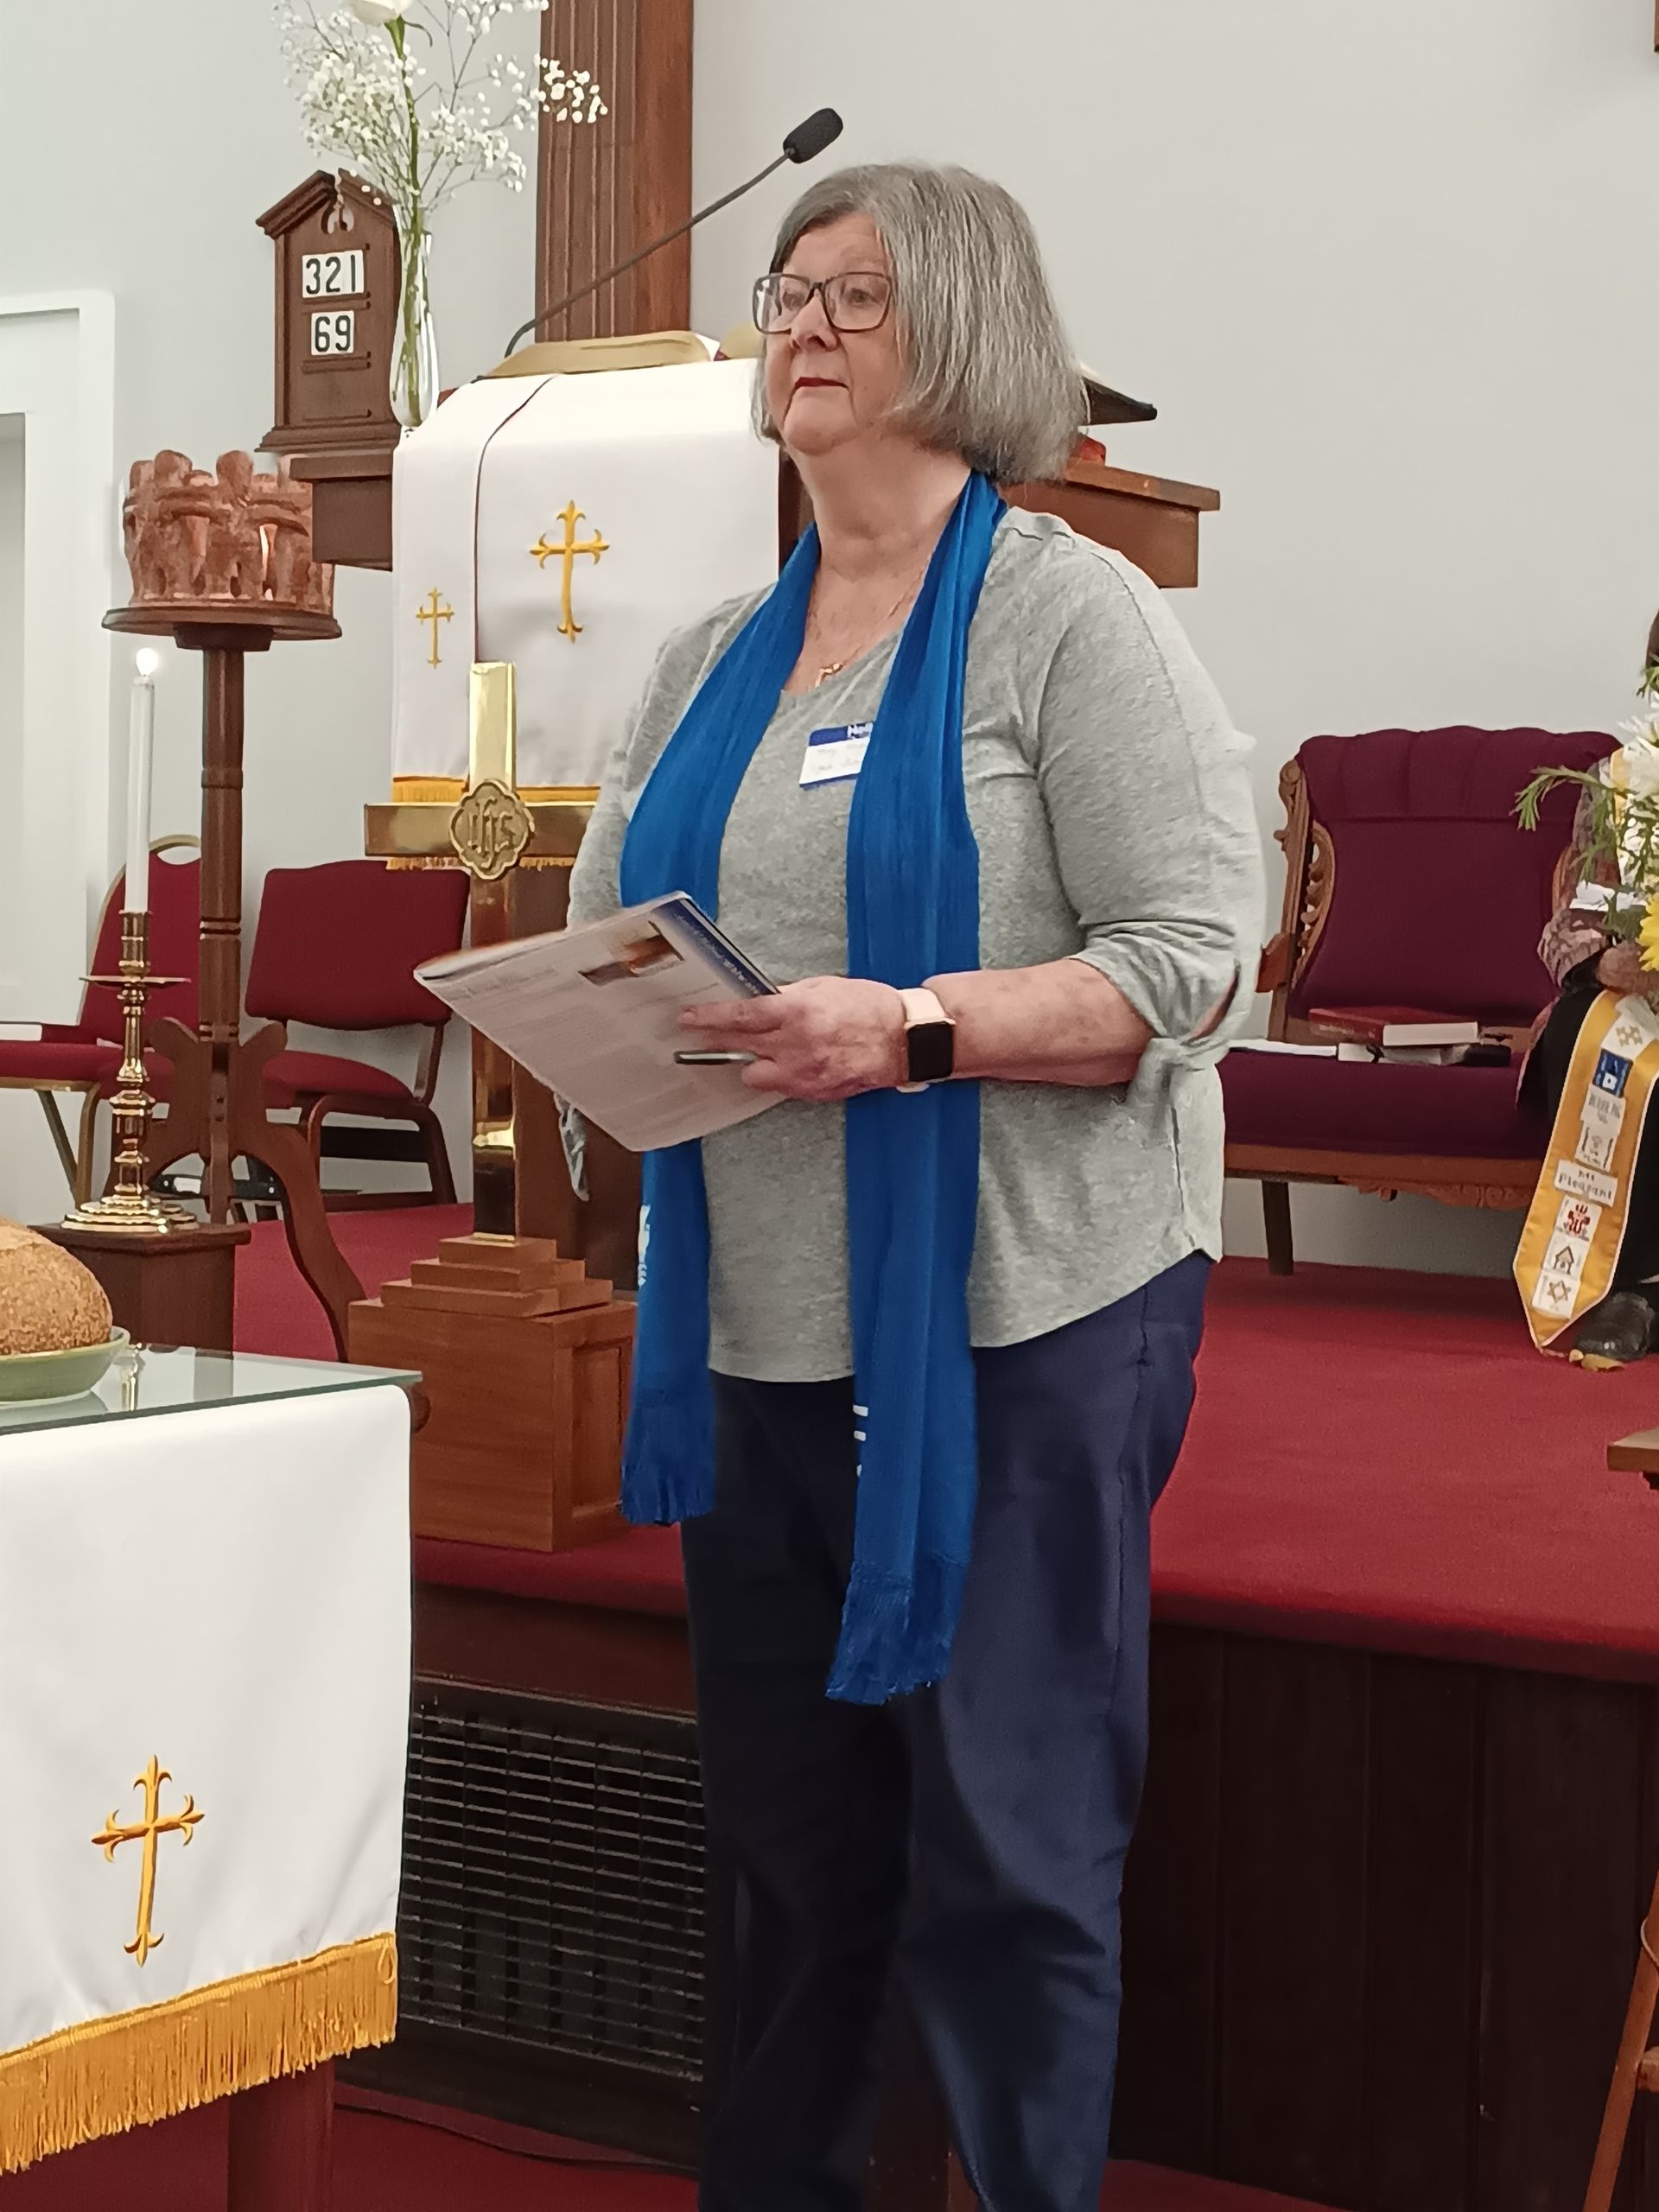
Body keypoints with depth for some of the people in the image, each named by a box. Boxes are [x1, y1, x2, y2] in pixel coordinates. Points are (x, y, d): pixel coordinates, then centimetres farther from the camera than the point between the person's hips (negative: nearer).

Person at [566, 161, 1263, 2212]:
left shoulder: (1071, 616, -4)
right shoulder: (710, 660, 15)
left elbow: (1193, 957, -13)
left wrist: (912, 1031, -23)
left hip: (1012, 1329, -6)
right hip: (759, 1330, 6)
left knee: (1004, 1852, -1)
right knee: (787, 1831, 14)